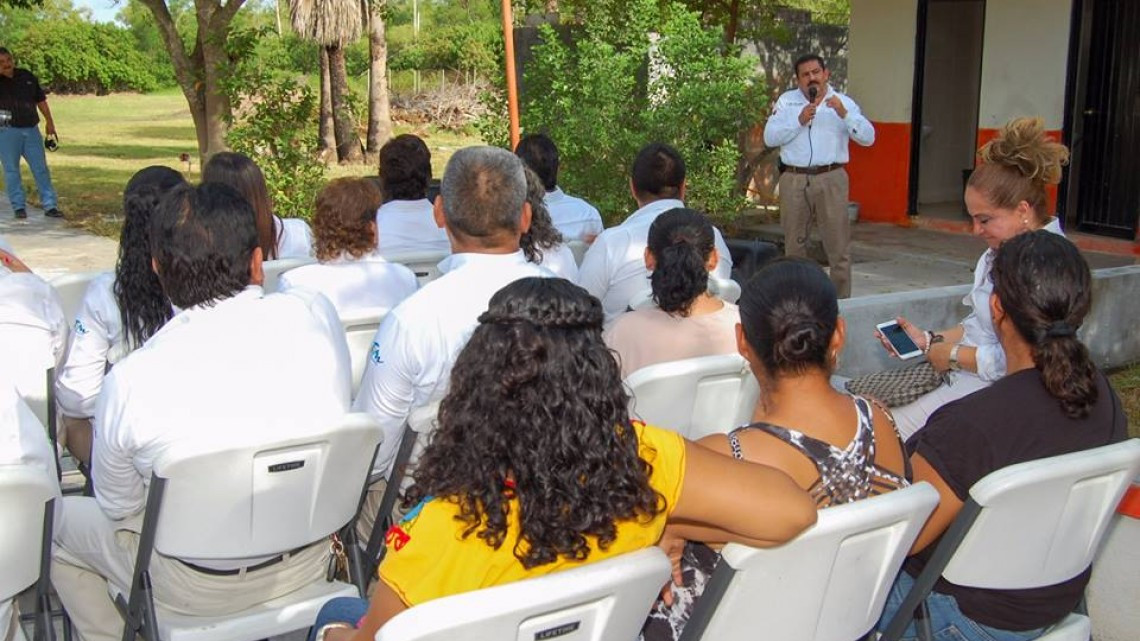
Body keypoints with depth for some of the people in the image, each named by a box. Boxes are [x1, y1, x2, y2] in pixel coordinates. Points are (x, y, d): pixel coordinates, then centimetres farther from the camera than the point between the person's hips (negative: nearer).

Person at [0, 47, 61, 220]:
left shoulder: (27, 76, 8)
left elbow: (41, 99, 14)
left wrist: (49, 121, 9)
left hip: (31, 129, 3)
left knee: (41, 168, 4)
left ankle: (50, 206, 8)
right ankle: (19, 207, 10)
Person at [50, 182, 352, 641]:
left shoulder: (130, 380, -25)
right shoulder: (316, 315, -18)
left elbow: (118, 507, -8)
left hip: (198, 588, -4)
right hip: (309, 562, 4)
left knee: (57, 522, 20)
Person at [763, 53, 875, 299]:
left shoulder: (843, 102, 8)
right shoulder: (786, 101, 10)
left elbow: (868, 138, -2)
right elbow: (769, 137, 0)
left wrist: (844, 114, -15)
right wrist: (800, 120, -10)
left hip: (831, 179, -1)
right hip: (794, 180, 1)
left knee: (838, 245, -4)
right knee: (794, 244, 9)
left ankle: (842, 300, 2)